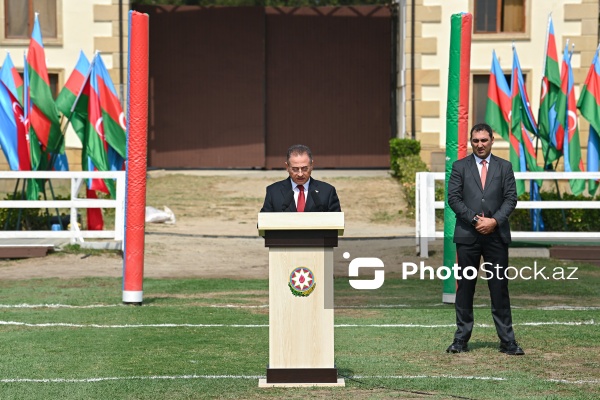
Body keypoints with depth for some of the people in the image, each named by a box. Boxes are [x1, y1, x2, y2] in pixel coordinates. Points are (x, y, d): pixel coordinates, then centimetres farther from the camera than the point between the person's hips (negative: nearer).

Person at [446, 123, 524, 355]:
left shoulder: (504, 167, 9)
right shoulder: (460, 167, 7)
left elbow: (511, 198, 3)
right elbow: (454, 198, -1)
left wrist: (494, 220, -12)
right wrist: (475, 220, -11)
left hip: (496, 235, 0)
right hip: (467, 234, 0)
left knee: (499, 287, 0)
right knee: (465, 287, 3)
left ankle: (507, 341, 3)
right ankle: (461, 338, 9)